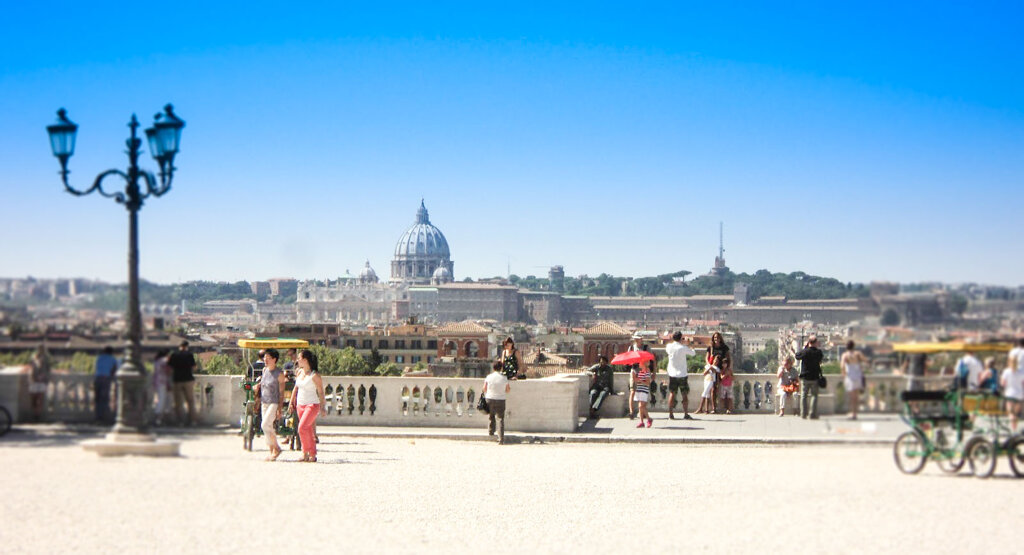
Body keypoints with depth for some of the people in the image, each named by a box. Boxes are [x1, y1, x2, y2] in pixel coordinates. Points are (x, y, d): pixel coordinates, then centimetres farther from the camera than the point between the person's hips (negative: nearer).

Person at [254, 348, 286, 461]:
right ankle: (272, 452, 13)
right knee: (268, 428, 6)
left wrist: (279, 409, -14)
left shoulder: (279, 374, -8)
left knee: (265, 425, -18)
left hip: (274, 403, -7)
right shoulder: (264, 370, 10)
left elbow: (281, 392, -9)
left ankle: (276, 448, -5)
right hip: (264, 402, 7)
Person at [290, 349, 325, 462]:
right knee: (308, 431, 8)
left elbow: (321, 392, -9)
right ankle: (312, 454, 12)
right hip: (300, 405, 7)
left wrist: (323, 407, -10)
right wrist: (291, 402, 16)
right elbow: (296, 388, 18)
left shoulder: (315, 375, -12)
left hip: (312, 405, -7)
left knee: (302, 428, -18)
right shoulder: (299, 372, 7)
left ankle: (307, 452, -7)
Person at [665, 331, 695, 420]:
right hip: (682, 374, -3)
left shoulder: (669, 346, -3)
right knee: (685, 394, 2)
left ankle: (671, 414, 7)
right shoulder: (683, 348, -12)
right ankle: (686, 414, -1)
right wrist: (689, 347, 22)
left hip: (672, 374, 3)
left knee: (672, 394, 9)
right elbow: (693, 353, 1)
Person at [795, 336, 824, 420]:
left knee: (803, 396, 8)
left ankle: (803, 414, 7)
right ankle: (812, 414, 1)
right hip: (815, 378, 0)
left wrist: (804, 347, 9)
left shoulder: (804, 351, -12)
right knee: (814, 395, 7)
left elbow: (797, 356, 6)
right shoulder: (818, 352, -9)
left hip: (804, 378, 0)